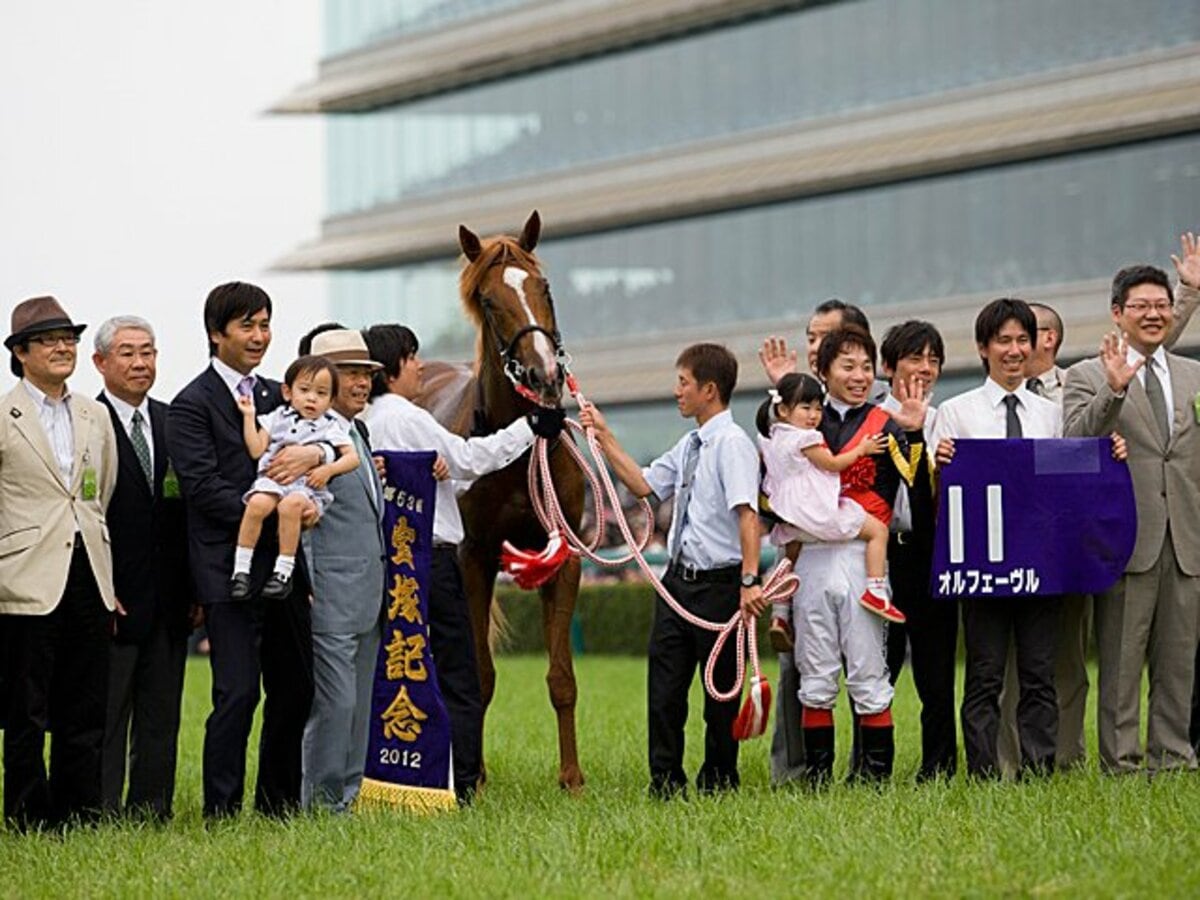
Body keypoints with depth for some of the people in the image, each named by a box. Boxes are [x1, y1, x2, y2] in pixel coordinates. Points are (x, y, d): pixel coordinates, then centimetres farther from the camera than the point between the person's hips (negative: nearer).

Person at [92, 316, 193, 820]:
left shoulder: (173, 423, 12)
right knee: (106, 717, 0)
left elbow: (191, 507, 12)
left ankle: (153, 813, 17)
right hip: (112, 601, -6)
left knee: (160, 719, 10)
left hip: (168, 602, 6)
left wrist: (196, 588, 6)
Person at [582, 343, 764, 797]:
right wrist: (604, 437, 19)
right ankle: (665, 785, 13)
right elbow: (644, 484, 22)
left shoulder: (732, 443, -15)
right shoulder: (689, 445, 12)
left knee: (721, 691, 6)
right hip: (678, 580, 8)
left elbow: (747, 512, -24)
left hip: (718, 585, -8)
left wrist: (750, 581, -31)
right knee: (664, 690, 7)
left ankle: (718, 785, 17)